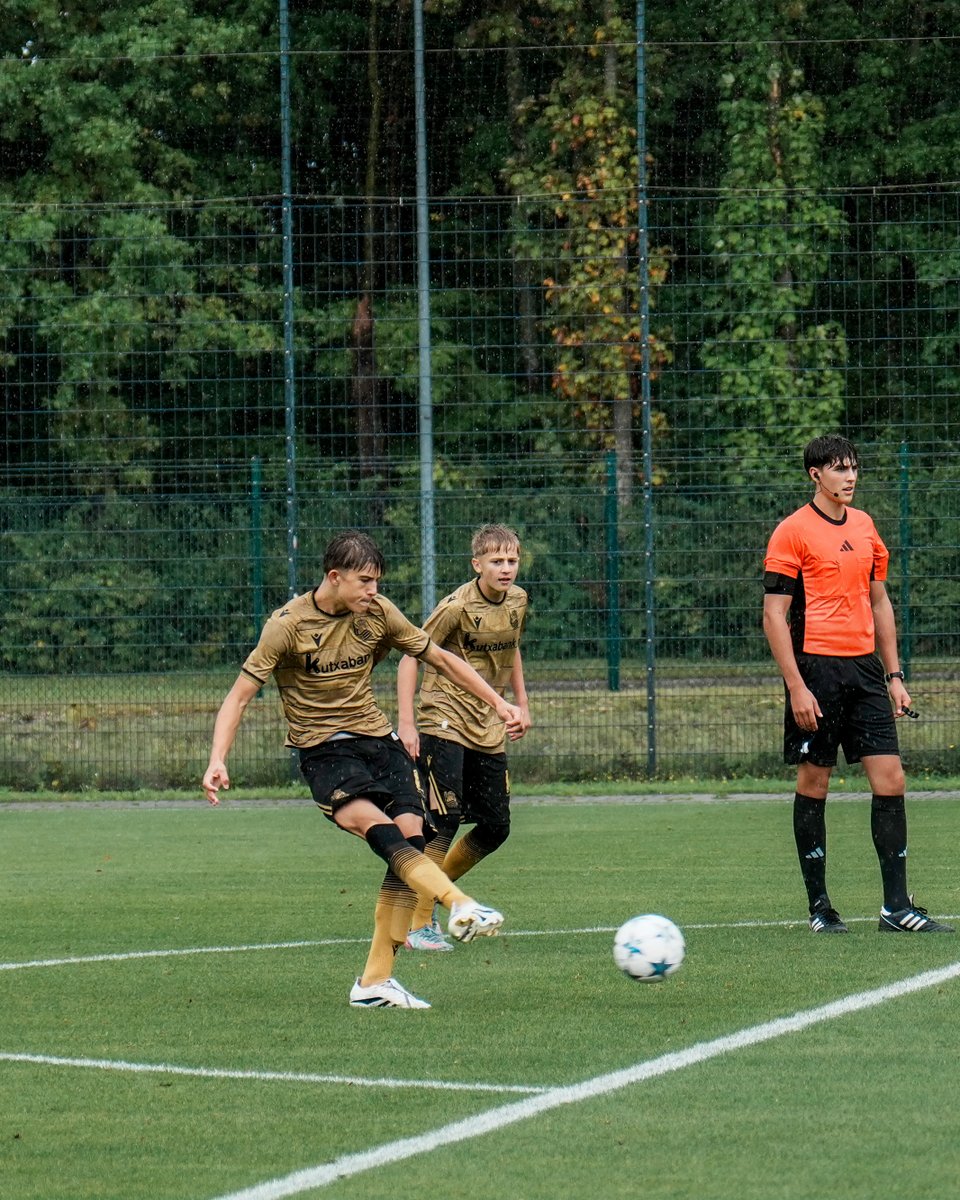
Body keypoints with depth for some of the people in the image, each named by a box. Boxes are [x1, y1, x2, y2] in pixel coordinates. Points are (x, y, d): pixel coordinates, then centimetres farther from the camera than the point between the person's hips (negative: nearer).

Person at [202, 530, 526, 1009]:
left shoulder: (378, 613, 2)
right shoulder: (289, 624, -11)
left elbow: (441, 660, 14)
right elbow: (240, 695, -11)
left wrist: (498, 703, 9)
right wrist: (217, 760, -24)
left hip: (377, 740, 5)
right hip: (325, 752, -5)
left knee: (411, 838, -11)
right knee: (380, 830, -29)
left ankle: (375, 982, -6)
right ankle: (460, 907, -47)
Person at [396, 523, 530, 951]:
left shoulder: (517, 601, 4)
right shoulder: (457, 606, -16)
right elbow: (410, 657, -12)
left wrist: (521, 703, 19)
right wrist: (405, 722, -18)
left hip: (487, 730, 7)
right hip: (444, 720, -7)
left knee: (495, 828, 7)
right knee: (445, 821, -15)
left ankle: (428, 896, 26)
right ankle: (418, 924, -9)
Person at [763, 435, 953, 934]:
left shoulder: (864, 527, 14)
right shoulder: (793, 532, -6)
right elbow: (774, 615, -8)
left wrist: (893, 674, 15)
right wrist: (796, 686, -15)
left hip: (864, 668, 6)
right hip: (817, 668, -6)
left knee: (891, 781, -2)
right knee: (814, 784, 1)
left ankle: (897, 907, 0)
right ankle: (819, 906, 10)